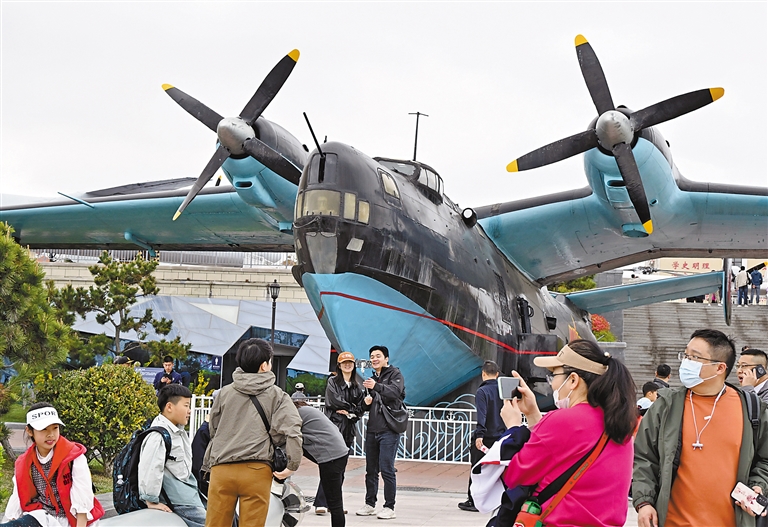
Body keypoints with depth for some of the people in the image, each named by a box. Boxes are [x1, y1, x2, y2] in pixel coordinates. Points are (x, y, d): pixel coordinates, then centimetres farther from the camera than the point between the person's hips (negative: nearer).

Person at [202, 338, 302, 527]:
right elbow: (292, 430, -9)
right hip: (257, 471, -2)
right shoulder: (276, 395, 3)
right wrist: (293, 465, -6)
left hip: (222, 469, 2)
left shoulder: (225, 393, 9)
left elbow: (213, 429, 16)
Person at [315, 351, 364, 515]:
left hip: (348, 430, 5)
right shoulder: (333, 382, 4)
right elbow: (334, 401, -10)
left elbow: (360, 409, 13)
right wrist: (352, 407, -2)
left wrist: (349, 412, -5)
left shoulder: (357, 386, 17)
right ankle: (320, 503, -14)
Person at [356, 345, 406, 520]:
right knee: (371, 470, 12)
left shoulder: (395, 374, -1)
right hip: (372, 430, 7)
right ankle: (370, 504, 21)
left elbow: (396, 391, -23)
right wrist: (366, 402, 1)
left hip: (389, 430, -7)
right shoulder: (371, 378, 19)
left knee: (387, 469, -9)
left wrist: (377, 386, -39)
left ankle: (389, 507, -4)